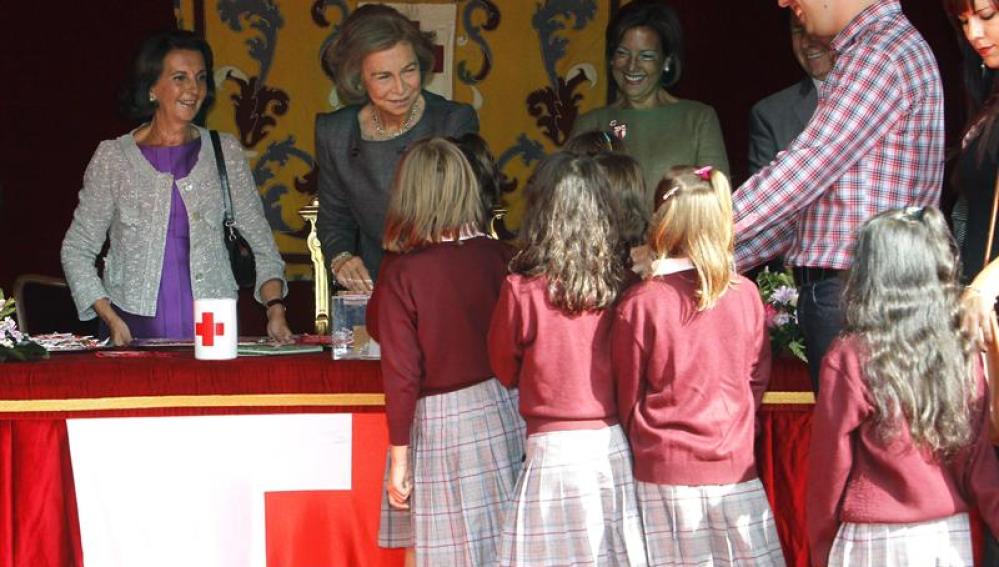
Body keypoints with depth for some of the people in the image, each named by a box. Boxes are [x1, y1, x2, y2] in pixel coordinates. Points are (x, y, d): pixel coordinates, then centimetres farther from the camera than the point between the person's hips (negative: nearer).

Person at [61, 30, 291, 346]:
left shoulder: (225, 152, 10)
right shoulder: (113, 157, 5)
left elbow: (261, 242, 12)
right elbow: (76, 249, 8)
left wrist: (275, 308, -3)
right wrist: (110, 319, -4)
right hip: (135, 329, -1)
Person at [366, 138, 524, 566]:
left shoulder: (401, 274, -12)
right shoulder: (502, 258, -3)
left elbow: (402, 375, -11)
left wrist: (399, 458, -4)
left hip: (443, 422, -3)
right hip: (509, 413, 4)